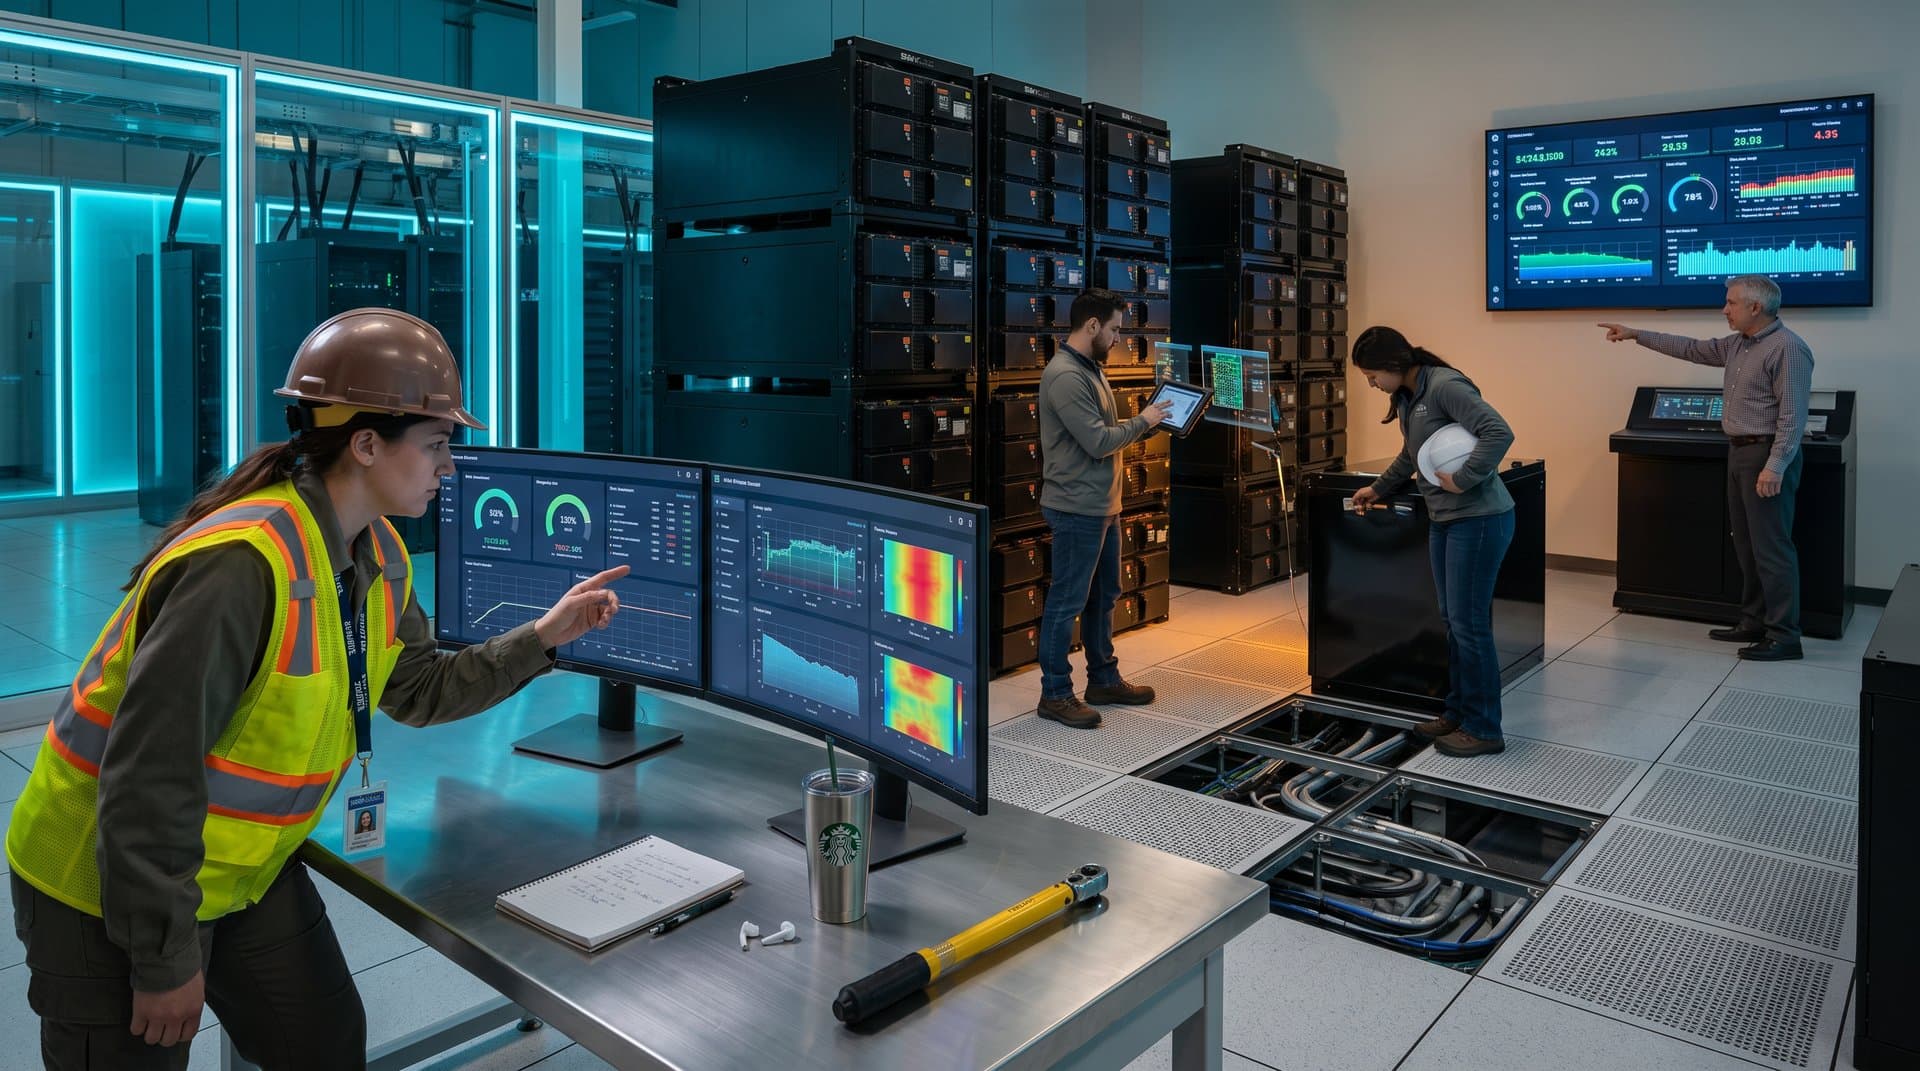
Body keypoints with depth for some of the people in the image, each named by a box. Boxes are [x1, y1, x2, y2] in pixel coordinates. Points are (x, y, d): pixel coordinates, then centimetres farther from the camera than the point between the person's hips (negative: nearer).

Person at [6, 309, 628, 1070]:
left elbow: (420, 689, 7)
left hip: (247, 872, 8)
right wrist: (165, 960, -21)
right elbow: (148, 776, -30)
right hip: (110, 890, -8)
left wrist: (540, 639, -5)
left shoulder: (377, 554, -3)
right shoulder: (241, 565, -32)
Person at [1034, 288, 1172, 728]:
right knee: (1067, 602, -2)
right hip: (1076, 509, -10)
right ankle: (1055, 694, 9)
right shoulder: (1065, 376, -19)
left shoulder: (1091, 368, 13)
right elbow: (1098, 442, -22)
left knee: (1103, 595, 18)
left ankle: (1104, 679, 31)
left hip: (1103, 506, 11)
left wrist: (1146, 424, 5)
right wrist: (1142, 421, -8)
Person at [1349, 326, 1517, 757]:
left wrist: (1462, 480, -23)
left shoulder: (1445, 386, -17)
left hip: (1478, 519, -9)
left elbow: (1500, 433, -26)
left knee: (1469, 623, -3)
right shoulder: (1409, 397, 12)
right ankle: (1458, 713, 26)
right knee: (1452, 620, 14)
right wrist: (1378, 488, 37)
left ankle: (1484, 730, 8)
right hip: (1443, 519, 9)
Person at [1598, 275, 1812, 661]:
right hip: (1739, 452, 10)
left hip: (1767, 455, -10)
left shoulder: (1788, 348, -16)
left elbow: (1792, 416, -21)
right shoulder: (1737, 345, 12)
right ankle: (1754, 622, 22)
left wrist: (1774, 467, -26)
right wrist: (1637, 335, 21)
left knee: (1771, 547, -8)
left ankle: (1784, 636, -3)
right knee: (1747, 544, 13)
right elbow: (1692, 349, 24)